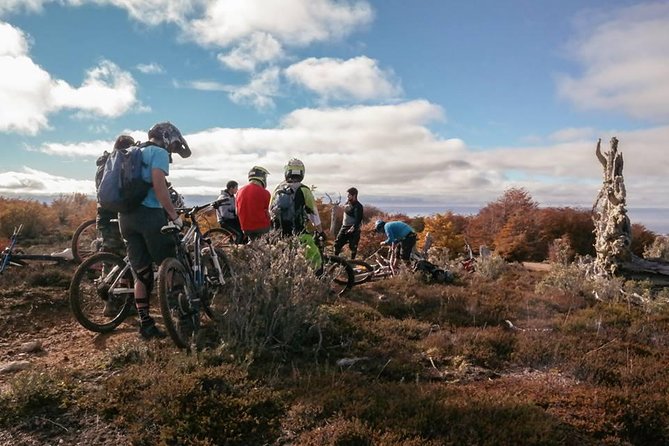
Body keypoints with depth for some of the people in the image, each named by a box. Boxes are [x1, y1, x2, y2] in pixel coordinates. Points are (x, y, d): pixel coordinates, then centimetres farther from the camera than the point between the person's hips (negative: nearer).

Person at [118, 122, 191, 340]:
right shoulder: (159, 152, 0)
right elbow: (159, 185, -16)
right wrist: (174, 214, -13)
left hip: (125, 215, 8)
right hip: (149, 213, -8)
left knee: (142, 273, 9)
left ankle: (145, 323, 10)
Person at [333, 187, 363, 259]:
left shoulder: (358, 206, -14)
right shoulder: (347, 203, 10)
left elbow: (358, 220, -20)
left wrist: (352, 229, -27)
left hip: (353, 229, -7)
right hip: (344, 227, 7)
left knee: (353, 247, -2)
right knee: (337, 243, 2)